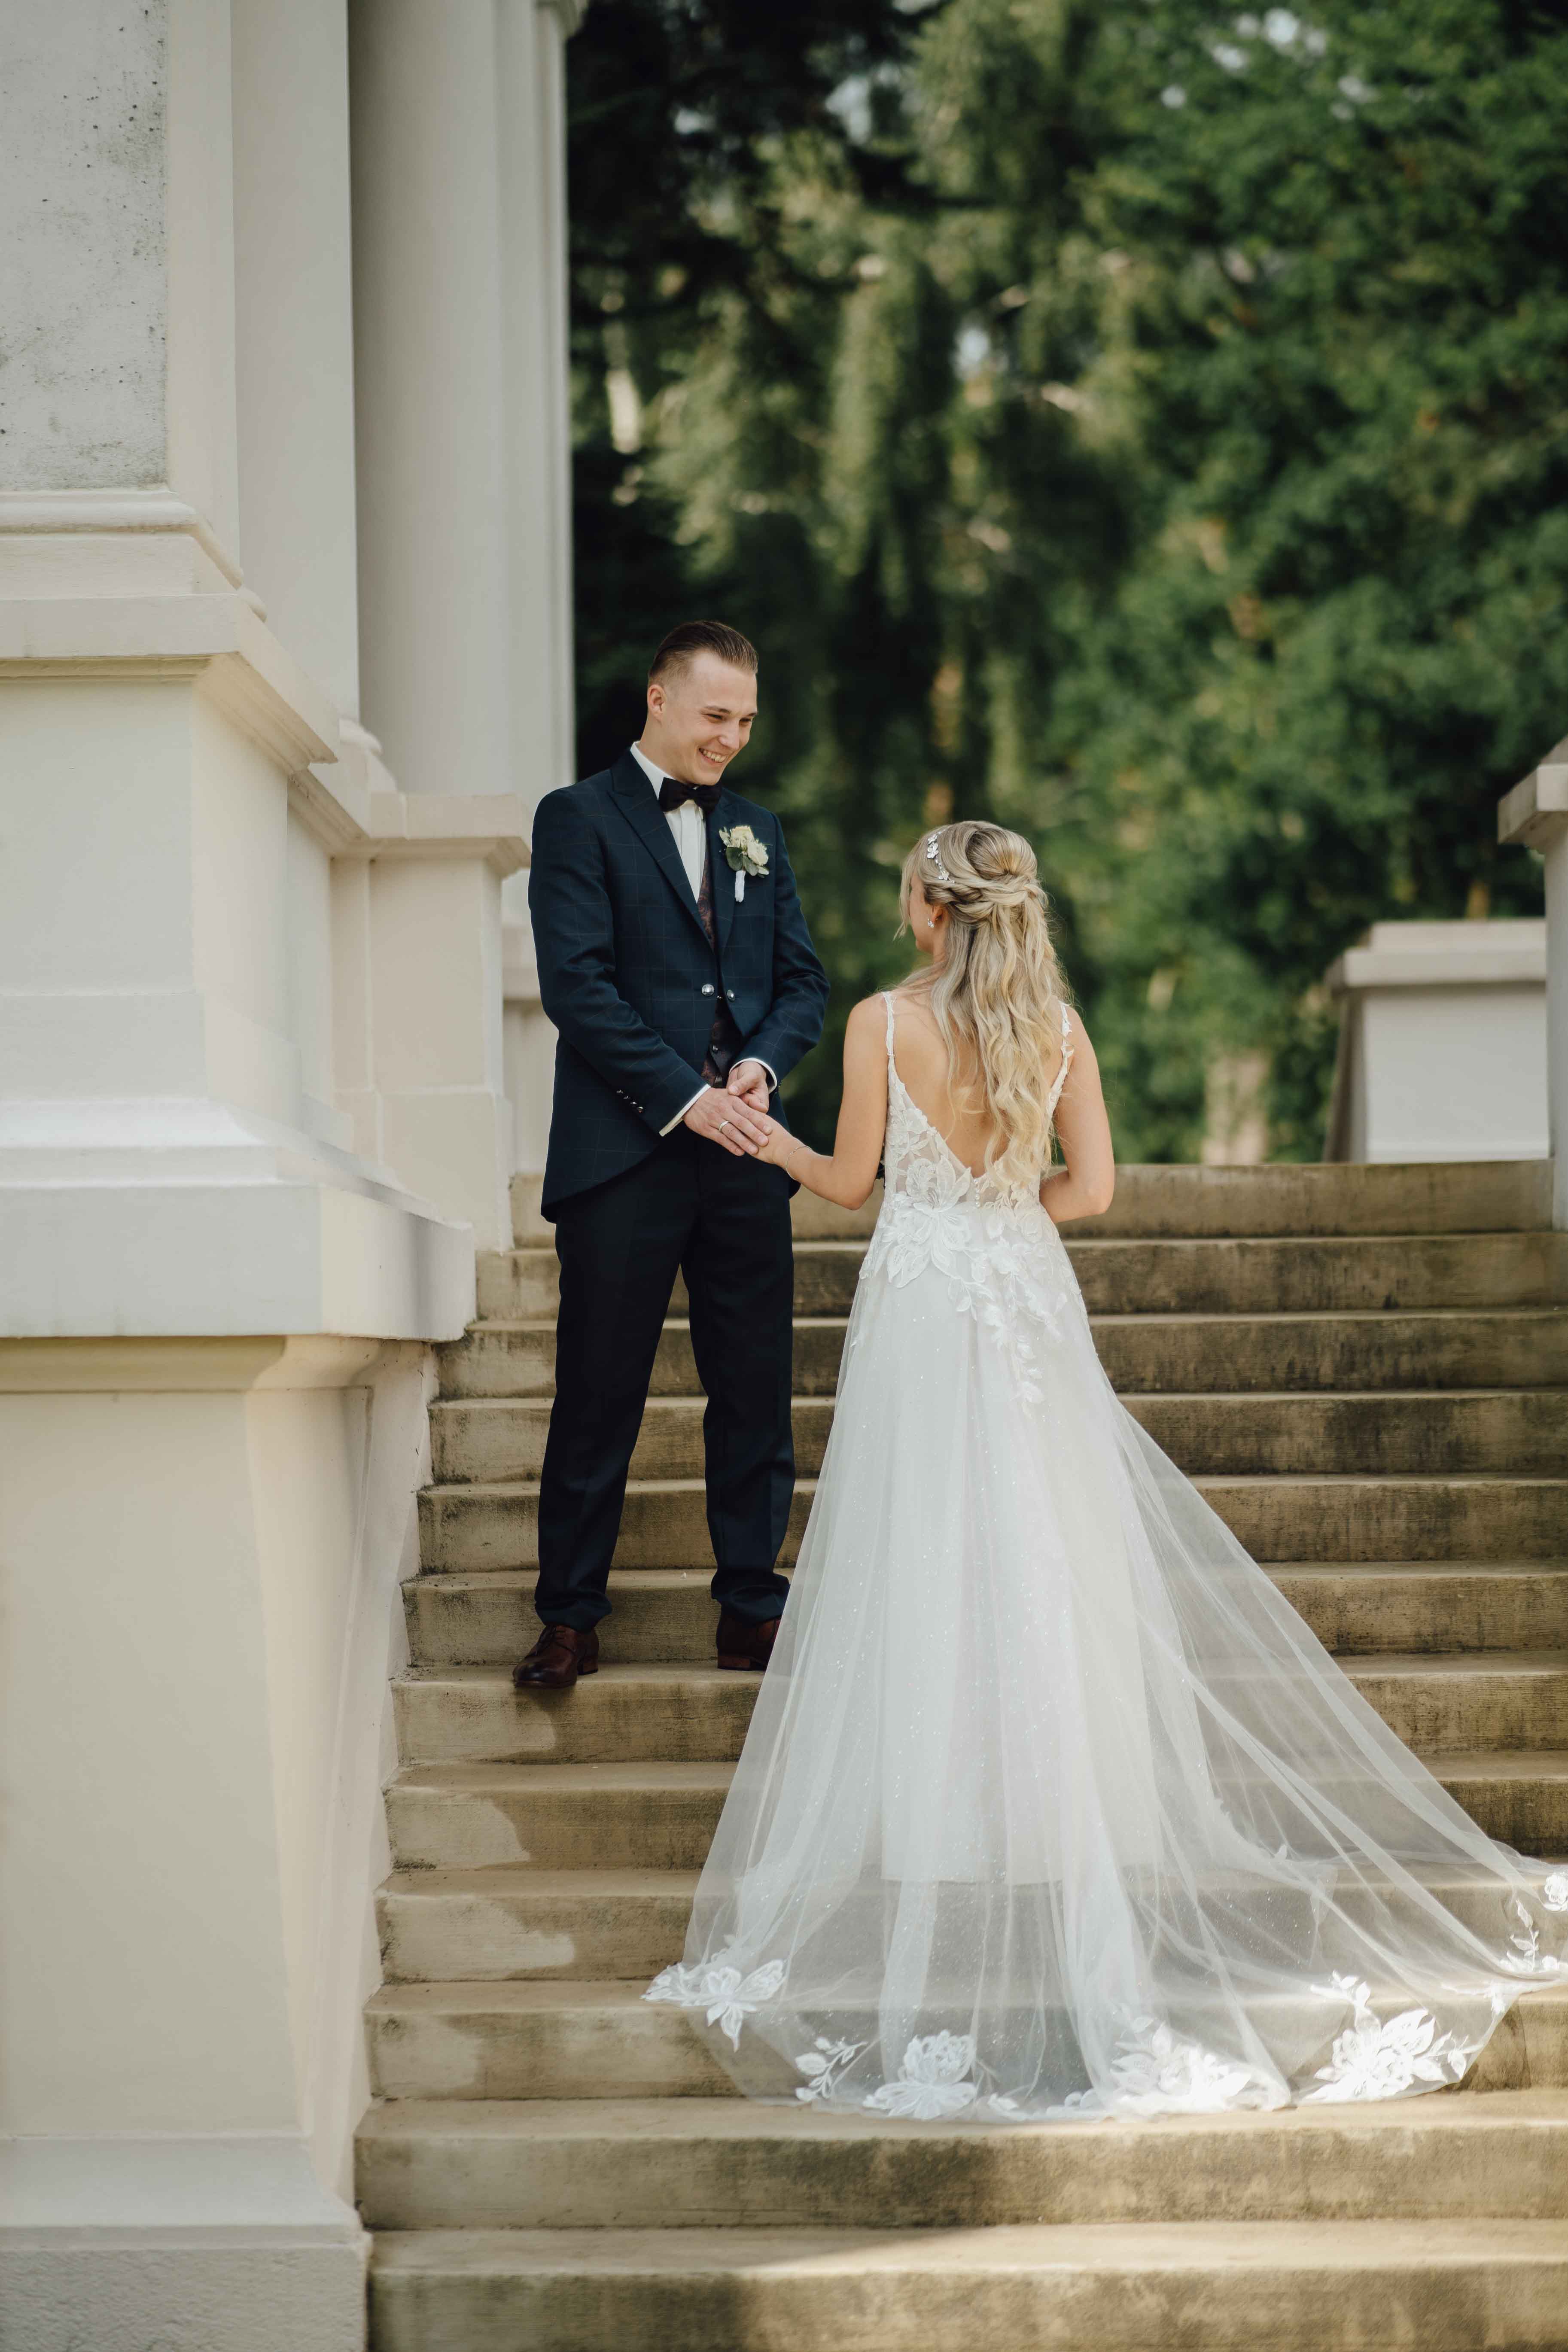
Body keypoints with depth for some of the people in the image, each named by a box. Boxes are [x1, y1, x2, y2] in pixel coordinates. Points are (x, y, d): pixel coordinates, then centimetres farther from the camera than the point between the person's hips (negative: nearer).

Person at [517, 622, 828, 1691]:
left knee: (755, 1392, 5)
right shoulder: (579, 819, 0)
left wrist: (761, 1063, -6)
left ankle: (752, 1605, 13)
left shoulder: (758, 830, 17)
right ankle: (572, 1617, 7)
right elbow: (577, 985, -10)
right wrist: (686, 1098, -15)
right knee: (598, 1394, -1)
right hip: (624, 1154, -5)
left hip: (744, 1151, 5)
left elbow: (803, 980, 16)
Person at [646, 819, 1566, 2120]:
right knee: (1047, 1571, 7)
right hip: (1028, 1302, 3)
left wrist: (769, 1137, 17)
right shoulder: (1057, 1025, 1)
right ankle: (1069, 1823, 8)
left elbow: (852, 1179, -1)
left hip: (921, 1304, -3)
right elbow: (1091, 1184, 0)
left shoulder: (882, 1021, -8)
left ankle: (939, 1832, 1)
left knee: (929, 1578, 1)